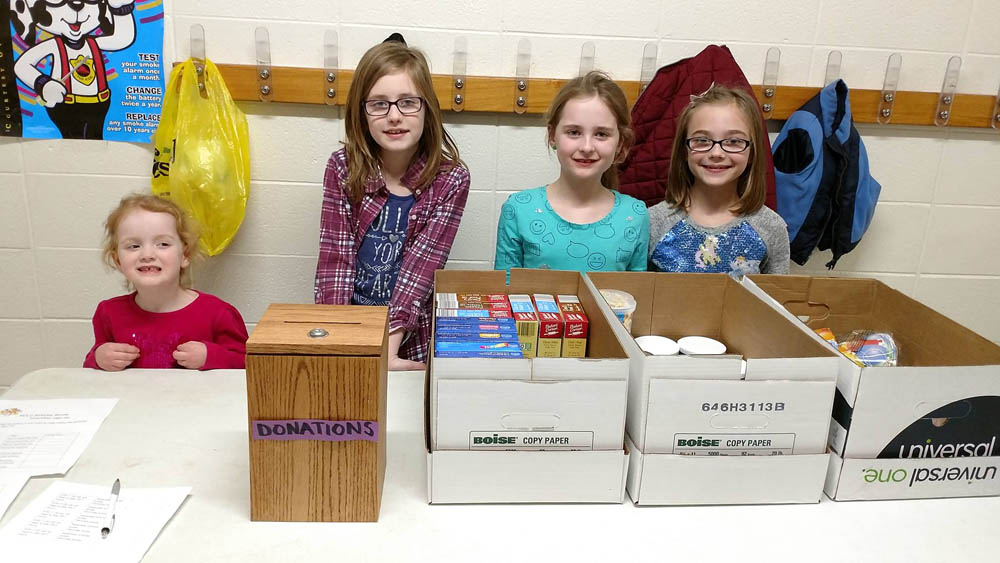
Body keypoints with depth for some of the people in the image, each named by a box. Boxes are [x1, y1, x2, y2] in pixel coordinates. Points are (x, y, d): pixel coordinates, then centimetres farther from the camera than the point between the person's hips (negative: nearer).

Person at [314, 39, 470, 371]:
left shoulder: (450, 180, -5)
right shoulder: (343, 168, -2)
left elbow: (421, 267, -12)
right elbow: (335, 260, -7)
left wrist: (387, 348, -22)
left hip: (411, 343, -1)